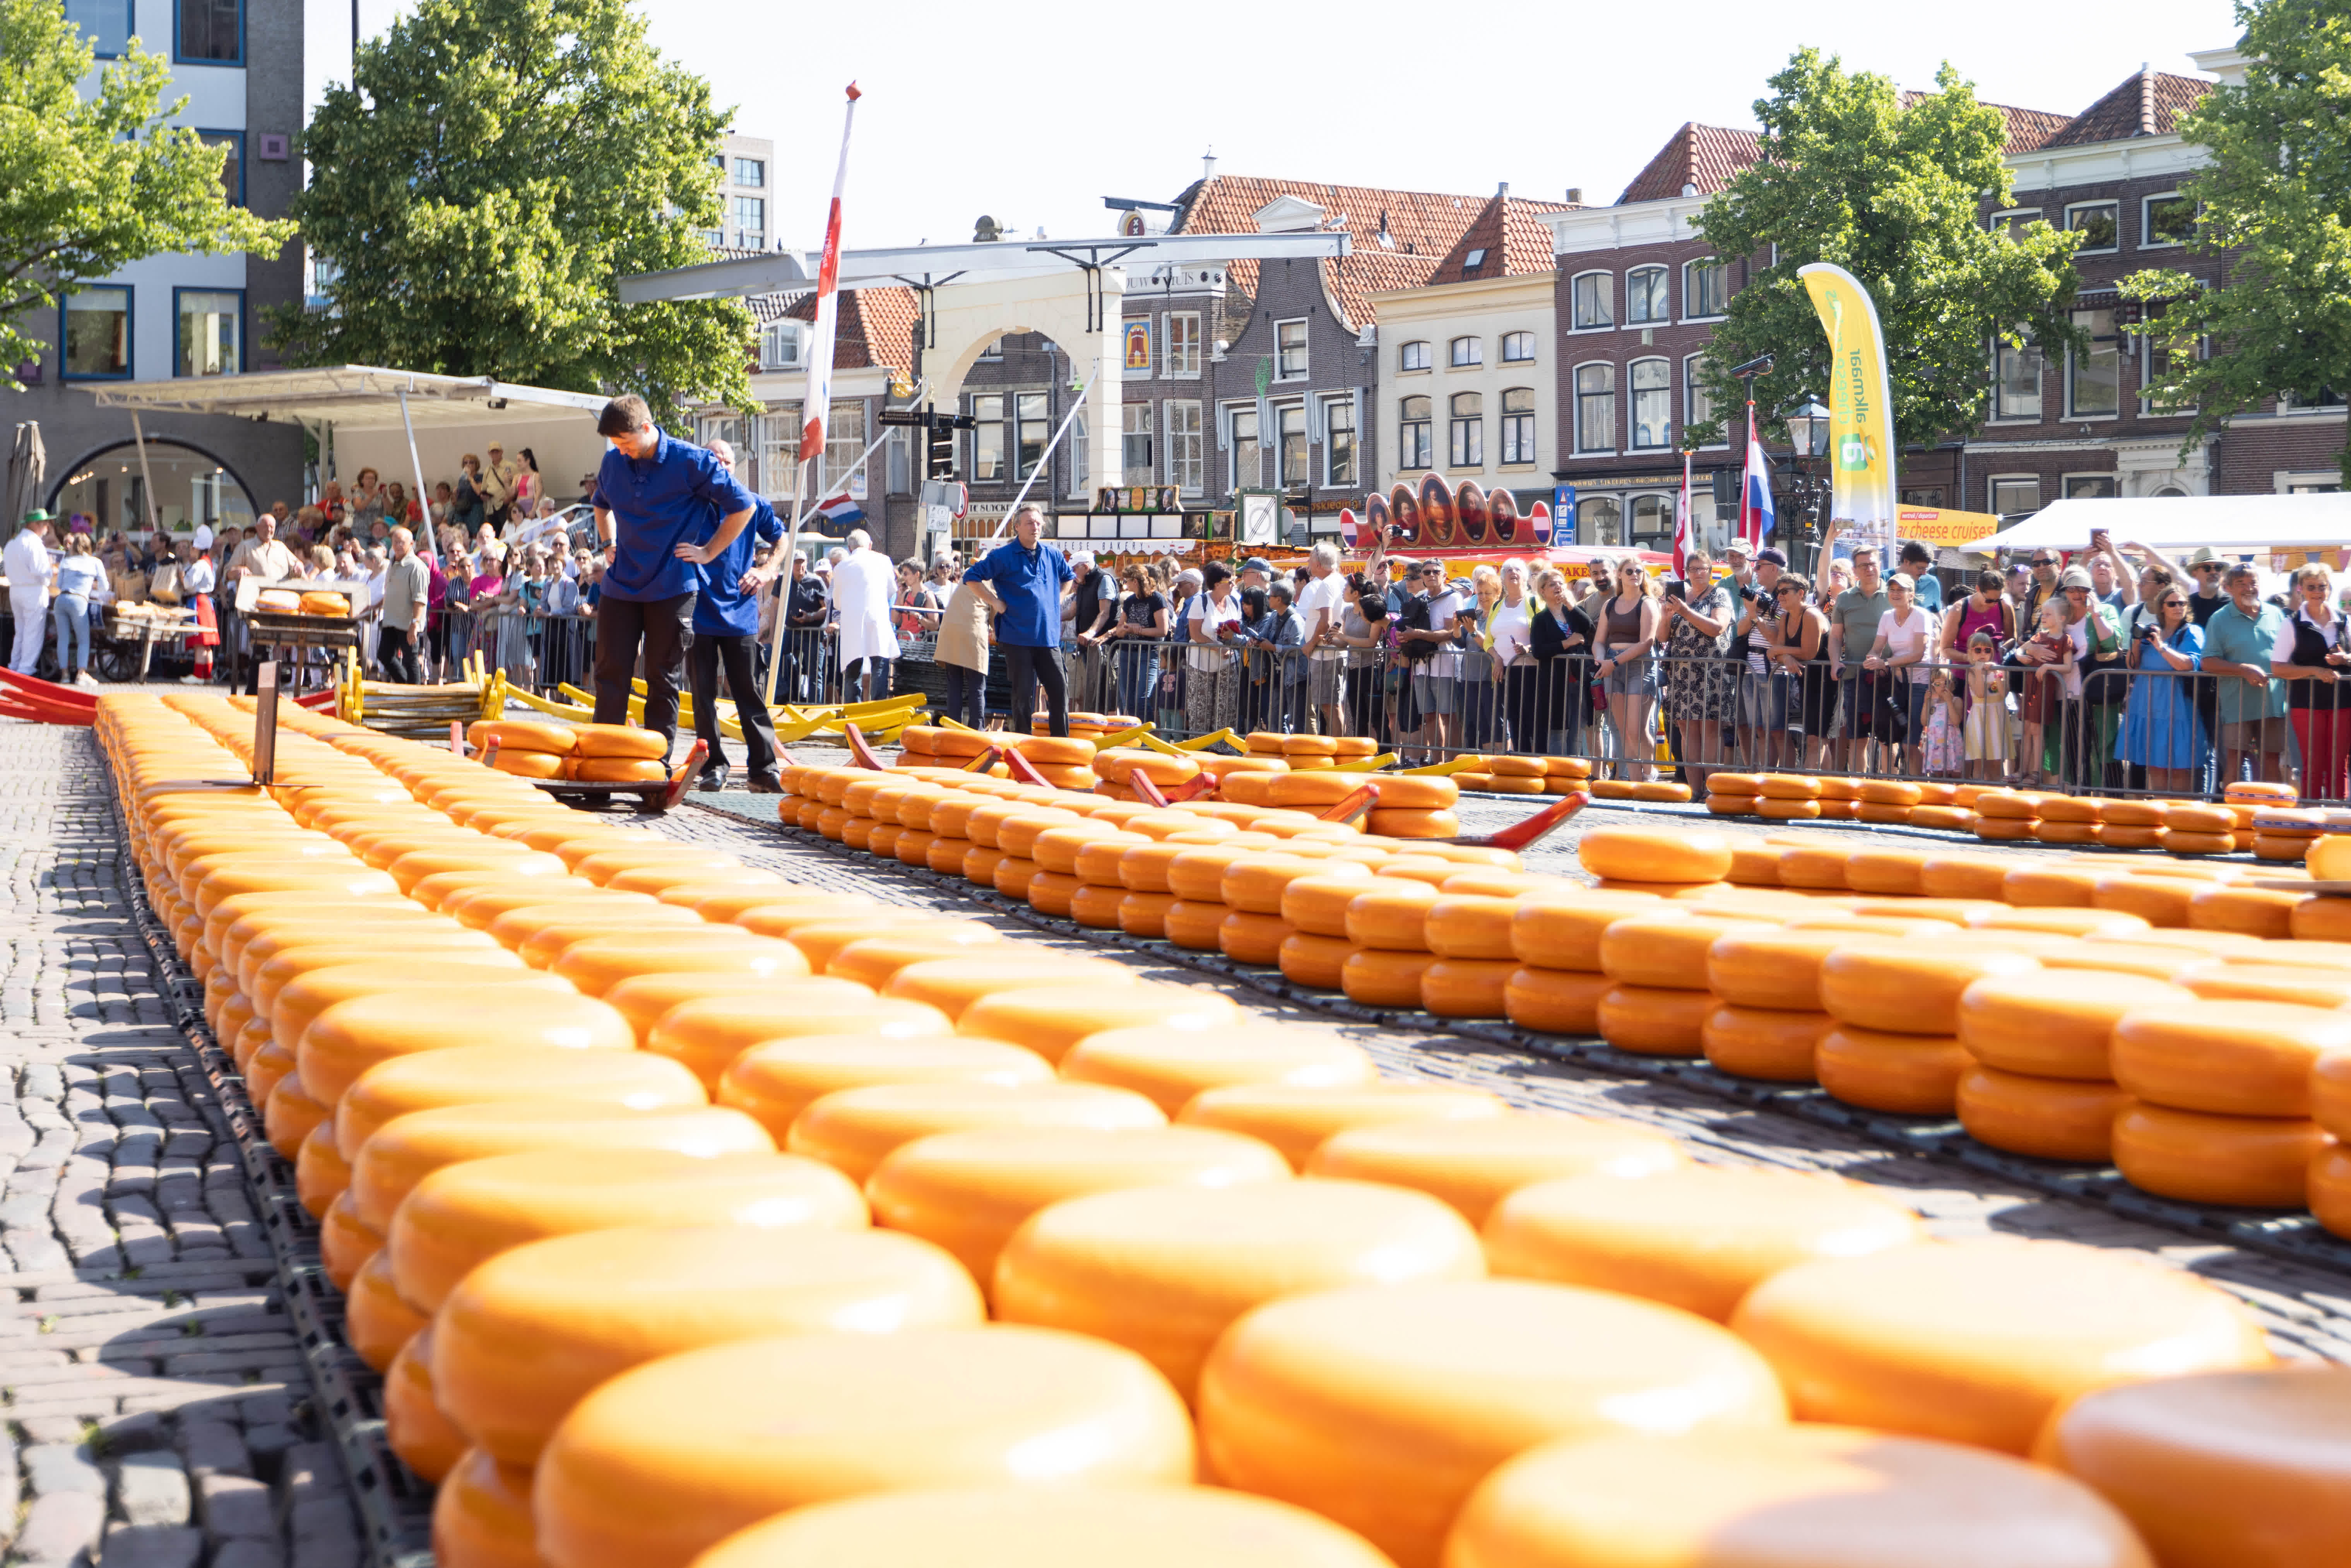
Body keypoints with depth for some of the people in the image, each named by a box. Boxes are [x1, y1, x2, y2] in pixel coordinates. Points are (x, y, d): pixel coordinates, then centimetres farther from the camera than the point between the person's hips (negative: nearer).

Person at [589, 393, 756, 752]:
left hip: (672, 586, -4)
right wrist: (610, 543, 15)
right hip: (621, 585, 4)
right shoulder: (614, 462, 5)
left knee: (663, 678, 1)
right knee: (610, 672, 3)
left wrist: (708, 552, -3)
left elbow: (743, 507, -3)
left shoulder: (691, 462, -10)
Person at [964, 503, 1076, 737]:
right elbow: (972, 577, -3)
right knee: (1023, 695, -1)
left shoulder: (1052, 555, 11)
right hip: (1018, 637, -4)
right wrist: (995, 602, -6)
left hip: (1048, 637, 4)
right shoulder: (1003, 556, -4)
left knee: (1060, 692, 3)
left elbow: (1068, 577, 31)